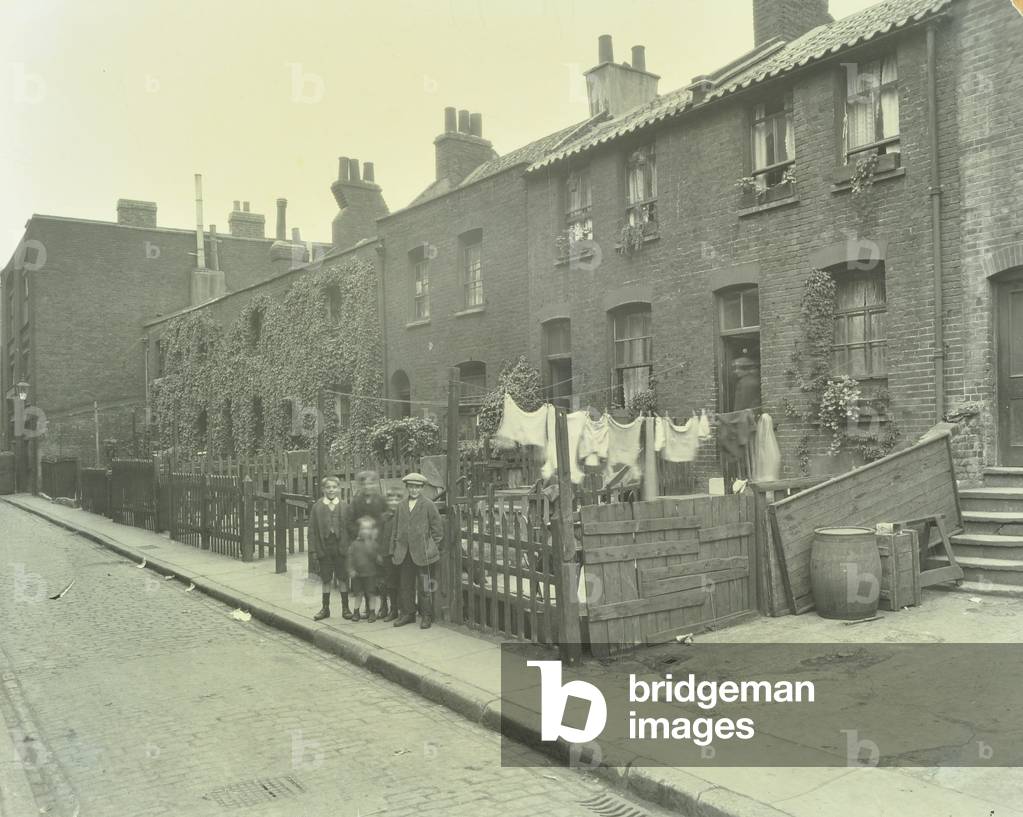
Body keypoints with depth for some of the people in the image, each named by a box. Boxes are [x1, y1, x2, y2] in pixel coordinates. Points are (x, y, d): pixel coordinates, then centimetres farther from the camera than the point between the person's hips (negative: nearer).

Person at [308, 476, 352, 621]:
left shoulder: (344, 507, 2)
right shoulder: (317, 507, 2)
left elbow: (349, 527, 2)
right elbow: (312, 529, 1)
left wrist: (349, 547, -4)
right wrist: (314, 549, -4)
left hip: (341, 547, 0)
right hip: (324, 548, 0)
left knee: (343, 578, 4)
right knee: (326, 579, 8)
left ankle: (345, 608, 14)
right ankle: (325, 608, 19)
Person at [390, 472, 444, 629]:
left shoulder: (428, 505, -1)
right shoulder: (401, 506, 12)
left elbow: (437, 530, 0)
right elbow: (396, 530, 15)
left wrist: (433, 549, -3)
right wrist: (394, 550, 10)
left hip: (422, 554, -4)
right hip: (404, 554, 4)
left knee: (424, 587, 0)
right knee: (405, 585, 9)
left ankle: (426, 616, 10)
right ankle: (407, 613, 20)